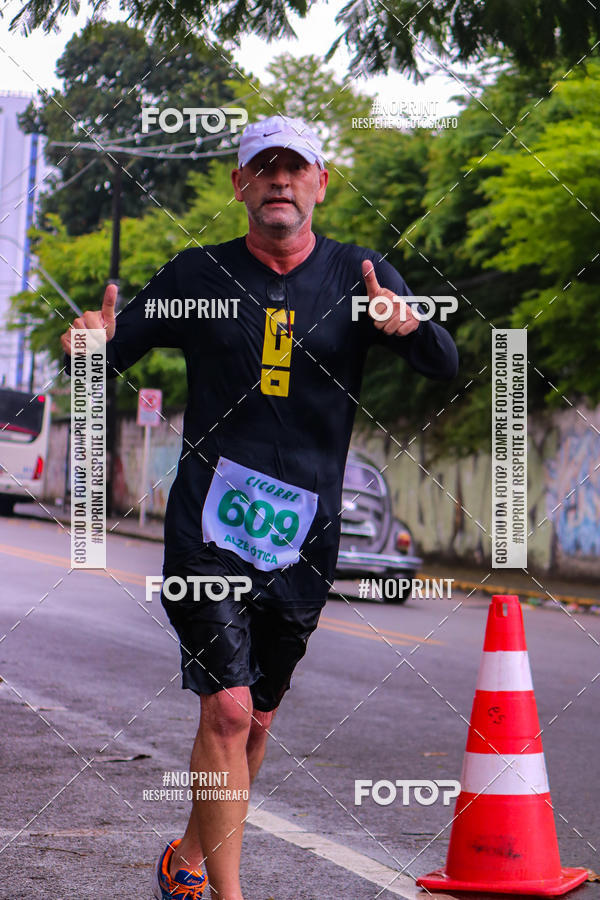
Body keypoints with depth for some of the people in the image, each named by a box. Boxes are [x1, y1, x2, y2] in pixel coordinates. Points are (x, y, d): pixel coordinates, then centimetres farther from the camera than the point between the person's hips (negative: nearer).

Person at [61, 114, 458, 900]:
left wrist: (411, 326, -28)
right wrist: (95, 340, -16)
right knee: (227, 709, -14)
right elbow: (108, 357, 8)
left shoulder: (357, 275, 4)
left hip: (303, 534, 2)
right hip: (208, 523, -2)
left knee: (256, 719, 13)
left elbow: (446, 365, -5)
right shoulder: (198, 275, 4)